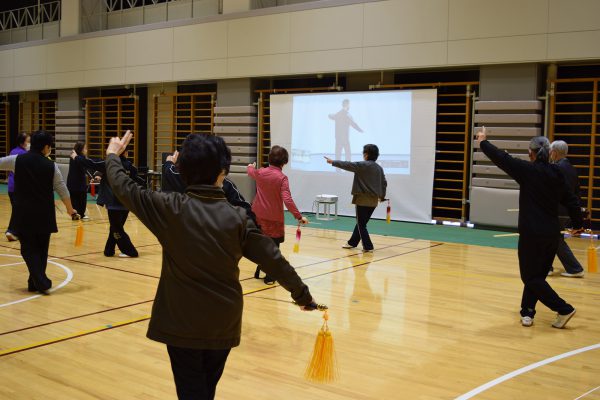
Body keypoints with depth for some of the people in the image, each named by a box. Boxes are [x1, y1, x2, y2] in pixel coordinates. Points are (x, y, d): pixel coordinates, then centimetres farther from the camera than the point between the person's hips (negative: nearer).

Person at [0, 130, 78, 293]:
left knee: (28, 248, 5)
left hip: (23, 214, 0)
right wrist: (70, 209, 18)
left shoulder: (17, 160, -4)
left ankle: (41, 281, -7)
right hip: (44, 214, 1)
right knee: (41, 248, 14)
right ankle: (35, 283, 20)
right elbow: (63, 191, 2)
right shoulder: (51, 166, -4)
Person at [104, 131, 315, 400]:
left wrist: (113, 156, 19)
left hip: (182, 322, -2)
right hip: (223, 324, 2)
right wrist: (302, 295, 8)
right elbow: (274, 261, -5)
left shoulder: (171, 209, -13)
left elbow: (125, 189, -1)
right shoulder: (237, 217, -9)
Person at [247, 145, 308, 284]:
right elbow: (287, 200, -26)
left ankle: (259, 271, 32)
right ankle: (269, 276, 10)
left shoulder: (260, 172, -1)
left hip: (258, 215, 5)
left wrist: (250, 167, 48)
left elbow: (250, 172, 24)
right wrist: (299, 216, -25)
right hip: (274, 218, -5)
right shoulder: (282, 178, -17)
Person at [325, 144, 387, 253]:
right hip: (373, 201, 8)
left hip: (363, 199, -8)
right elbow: (384, 183, 14)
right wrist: (382, 196, 26)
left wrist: (333, 162, 1)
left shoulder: (363, 165, -13)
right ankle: (352, 242, 29)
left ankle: (368, 247, -1)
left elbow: (347, 165, -9)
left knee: (361, 224, 1)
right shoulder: (379, 168, 8)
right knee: (361, 222, 18)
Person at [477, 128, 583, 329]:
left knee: (531, 277, 3)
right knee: (538, 274, 17)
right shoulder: (556, 174, 5)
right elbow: (571, 200, 10)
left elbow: (501, 158, -5)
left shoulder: (527, 170, -10)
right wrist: (578, 224, 25)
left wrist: (483, 142, 10)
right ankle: (527, 313, 17)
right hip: (552, 233, 6)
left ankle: (564, 309, -3)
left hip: (532, 234, -6)